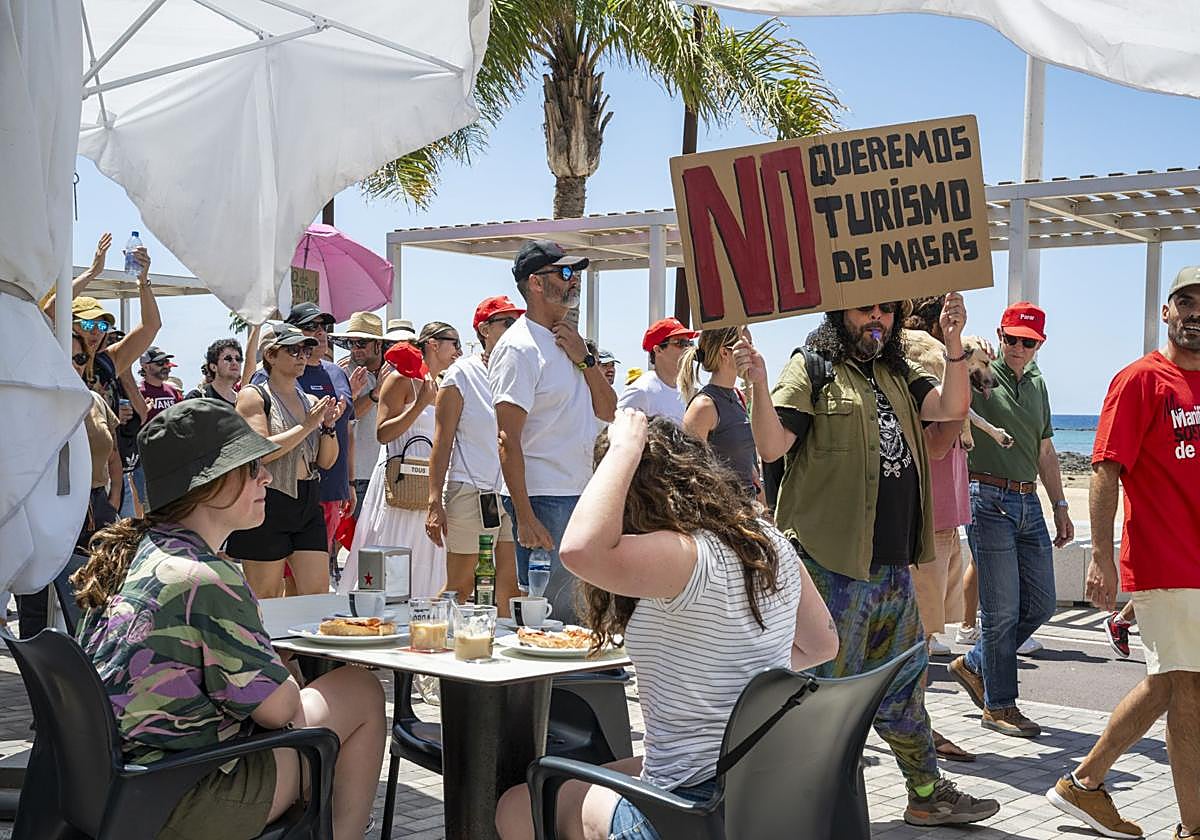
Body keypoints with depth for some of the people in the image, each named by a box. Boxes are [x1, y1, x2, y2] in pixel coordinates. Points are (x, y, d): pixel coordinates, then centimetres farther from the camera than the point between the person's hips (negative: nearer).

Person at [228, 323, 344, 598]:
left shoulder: (311, 401, 13)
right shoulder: (253, 396, -3)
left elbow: (326, 461, 14)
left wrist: (329, 426, -3)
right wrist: (307, 426, -16)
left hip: (308, 504, 5)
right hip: (269, 504, -5)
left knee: (318, 595, 0)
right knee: (266, 599, 3)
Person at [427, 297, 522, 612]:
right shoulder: (461, 375, 0)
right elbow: (443, 441, -4)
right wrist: (435, 503, -9)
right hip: (470, 491, -4)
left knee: (512, 586, 2)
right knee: (459, 587, 2)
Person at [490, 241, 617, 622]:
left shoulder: (567, 341, 15)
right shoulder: (519, 348, -12)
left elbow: (607, 411, 13)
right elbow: (508, 440, -17)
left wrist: (584, 359, -3)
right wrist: (525, 518, -22)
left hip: (579, 496, 9)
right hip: (542, 502, -9)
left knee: (577, 612, 13)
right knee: (547, 612, -4)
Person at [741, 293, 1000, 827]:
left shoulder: (897, 374, 16)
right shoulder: (812, 369, -6)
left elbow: (950, 408, 3)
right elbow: (772, 446, -15)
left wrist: (954, 346, -10)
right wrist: (758, 384, -31)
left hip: (892, 563, 7)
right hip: (834, 565, -7)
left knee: (904, 683, 19)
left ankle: (928, 795, 32)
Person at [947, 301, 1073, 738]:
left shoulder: (1036, 383, 16)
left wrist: (1060, 507, 20)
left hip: (1028, 502, 7)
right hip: (989, 500, -7)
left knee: (1040, 604, 10)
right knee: (1002, 610, -2)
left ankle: (974, 665, 27)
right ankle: (998, 706, 11)